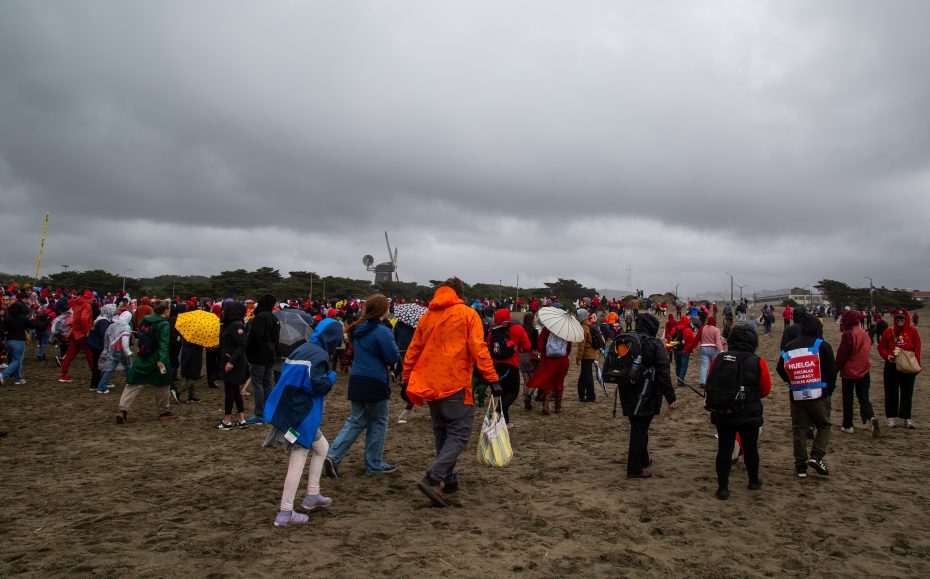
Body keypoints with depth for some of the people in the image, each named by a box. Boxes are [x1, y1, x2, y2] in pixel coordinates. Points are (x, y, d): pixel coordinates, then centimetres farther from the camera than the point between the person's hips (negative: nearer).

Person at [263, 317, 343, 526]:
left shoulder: (301, 349, 12)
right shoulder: (319, 356, -15)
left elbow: (286, 374, 15)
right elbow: (318, 385, -24)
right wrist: (331, 378, -4)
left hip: (288, 410, 9)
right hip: (302, 415, -9)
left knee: (322, 448, 21)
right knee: (297, 461, -2)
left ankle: (312, 496, 25)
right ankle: (285, 513, 3)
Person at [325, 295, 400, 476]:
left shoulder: (358, 329, 8)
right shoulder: (382, 331, -16)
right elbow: (393, 357, -18)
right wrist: (386, 363, 6)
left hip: (357, 380, 7)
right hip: (376, 383, -7)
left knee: (356, 421, 16)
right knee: (378, 422, 9)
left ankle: (333, 456, 4)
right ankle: (375, 465, 18)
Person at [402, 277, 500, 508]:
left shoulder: (427, 316, 12)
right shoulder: (467, 314, -1)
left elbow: (413, 351, 12)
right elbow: (478, 348, -11)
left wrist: (406, 381, 19)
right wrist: (492, 379, -11)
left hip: (429, 384, 6)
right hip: (455, 384, -6)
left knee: (442, 432, 18)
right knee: (459, 434, -2)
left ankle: (448, 480, 23)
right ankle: (433, 479, -16)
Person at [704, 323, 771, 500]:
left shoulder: (718, 359, -8)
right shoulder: (758, 363, -13)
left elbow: (709, 384, 2)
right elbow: (766, 390, -2)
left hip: (722, 414, 1)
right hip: (749, 415, -1)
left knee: (724, 449, 7)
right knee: (750, 448, 18)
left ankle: (723, 488, 10)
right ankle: (754, 481, 36)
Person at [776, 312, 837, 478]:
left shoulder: (788, 348, 5)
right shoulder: (822, 346, -7)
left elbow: (781, 370, 9)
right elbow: (832, 371, -7)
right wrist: (829, 390, 7)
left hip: (796, 396, 3)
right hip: (819, 395, -3)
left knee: (799, 429, 9)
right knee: (823, 426, 14)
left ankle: (800, 466, 11)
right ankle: (816, 456, -4)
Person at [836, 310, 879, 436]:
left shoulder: (848, 335, -16)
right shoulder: (864, 334, 5)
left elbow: (841, 355, -15)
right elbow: (866, 351, 14)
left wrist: (836, 369, -5)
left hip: (849, 372, -5)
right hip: (864, 371, 6)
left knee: (847, 399, 7)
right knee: (864, 398, 11)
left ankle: (848, 426, 13)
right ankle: (871, 417, -14)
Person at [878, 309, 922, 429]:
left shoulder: (912, 331, -1)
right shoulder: (889, 332, 1)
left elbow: (917, 349, -2)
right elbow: (881, 347, 6)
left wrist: (916, 364, -9)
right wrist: (887, 356, -12)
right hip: (891, 366, 0)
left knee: (907, 393, 7)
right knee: (891, 392, 7)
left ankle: (907, 418, 16)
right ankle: (890, 417, 16)